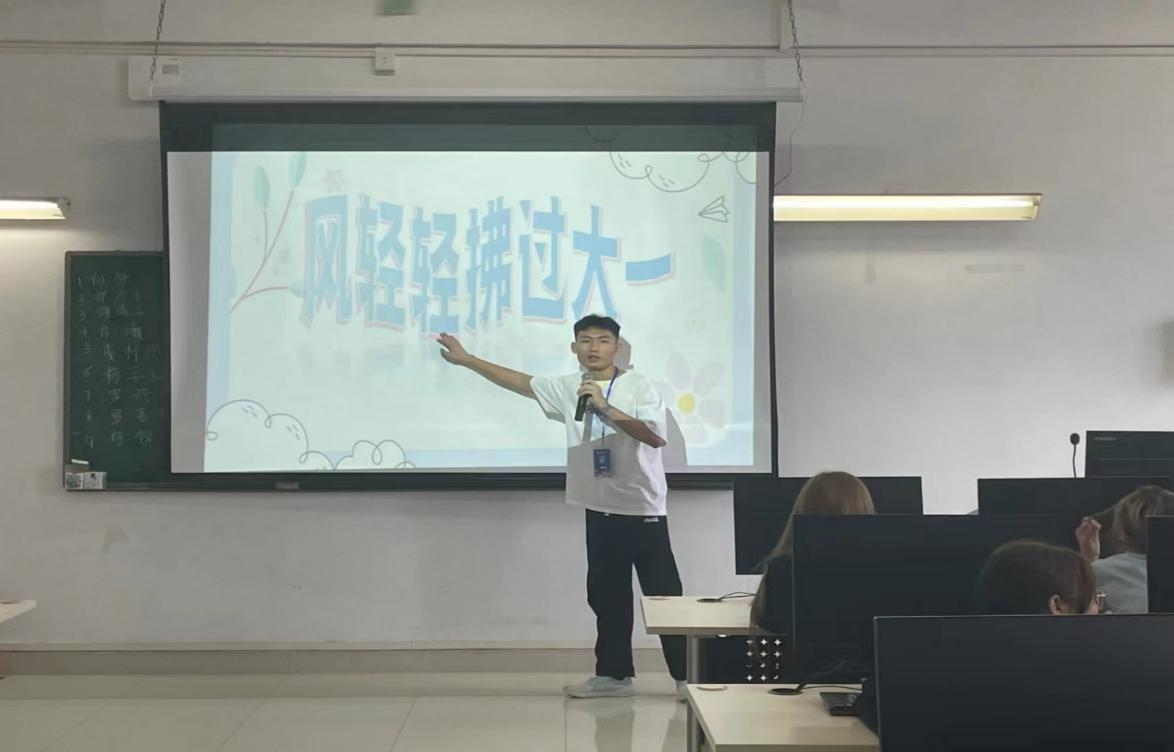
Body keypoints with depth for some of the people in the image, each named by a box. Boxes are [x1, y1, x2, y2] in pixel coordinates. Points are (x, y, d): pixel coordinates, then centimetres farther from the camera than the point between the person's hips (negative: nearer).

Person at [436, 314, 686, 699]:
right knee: (606, 595, 12)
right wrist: (466, 360, 11)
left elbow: (656, 436, -21)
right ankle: (613, 674, 23)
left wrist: (605, 408, -26)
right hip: (600, 510, 6)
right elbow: (521, 382, 12)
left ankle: (688, 677, 6)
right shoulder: (569, 388, 7)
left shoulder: (638, 385, -9)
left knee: (663, 595, -1)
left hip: (643, 510, -5)